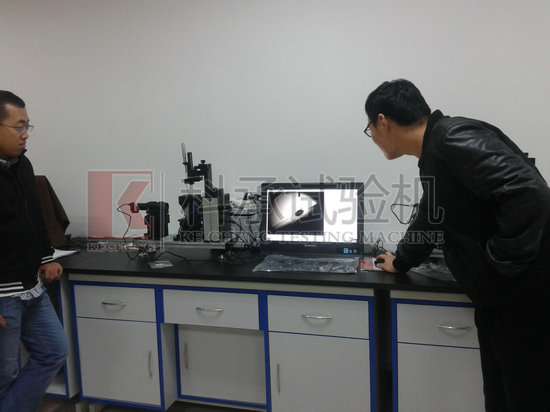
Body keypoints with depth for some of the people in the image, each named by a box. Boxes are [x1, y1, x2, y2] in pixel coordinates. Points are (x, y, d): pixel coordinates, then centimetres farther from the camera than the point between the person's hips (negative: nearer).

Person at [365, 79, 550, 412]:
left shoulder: (454, 139, -18)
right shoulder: (434, 157, 14)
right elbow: (428, 222, 28)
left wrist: (501, 261, -20)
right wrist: (400, 263, 40)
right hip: (499, 298, 9)